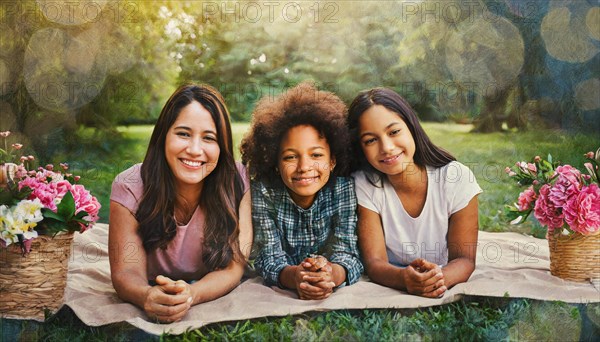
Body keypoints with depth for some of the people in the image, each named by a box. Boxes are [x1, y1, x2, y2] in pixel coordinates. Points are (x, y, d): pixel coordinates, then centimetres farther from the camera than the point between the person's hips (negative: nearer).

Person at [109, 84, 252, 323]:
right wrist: (148, 297, -38)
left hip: (216, 300, 1)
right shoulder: (130, 189, -15)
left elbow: (232, 267, -15)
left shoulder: (235, 183, -14)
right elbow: (126, 271, -15)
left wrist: (190, 294, -35)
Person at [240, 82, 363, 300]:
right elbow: (268, 258, -14)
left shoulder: (344, 189, -9)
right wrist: (294, 276, -37)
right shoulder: (264, 192, -11)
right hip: (277, 299, 0)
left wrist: (333, 274, -37)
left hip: (336, 297, 1)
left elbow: (347, 253, -13)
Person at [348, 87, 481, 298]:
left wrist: (441, 277, -31)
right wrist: (404, 278, -35)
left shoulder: (456, 178, -11)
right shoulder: (364, 185, -9)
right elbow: (374, 262, -12)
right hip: (389, 289, 0)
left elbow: (464, 259, -8)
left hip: (447, 291, 1)